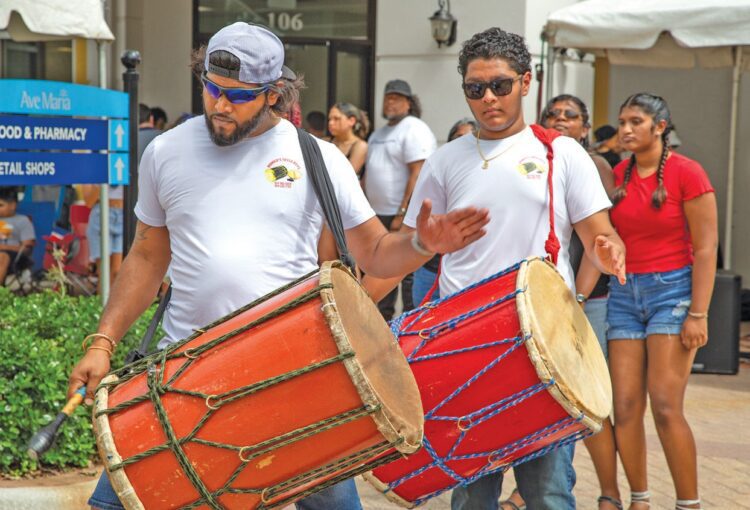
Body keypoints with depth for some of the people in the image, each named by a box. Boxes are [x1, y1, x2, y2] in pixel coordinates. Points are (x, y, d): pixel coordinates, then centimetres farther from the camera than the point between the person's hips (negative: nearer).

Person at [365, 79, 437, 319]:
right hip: (378, 215, 9)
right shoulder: (379, 134, 18)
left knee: (409, 272, -6)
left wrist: (402, 214, -22)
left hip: (404, 217, -9)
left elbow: (417, 174, -19)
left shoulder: (414, 129, -11)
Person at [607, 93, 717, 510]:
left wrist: (699, 314, -14)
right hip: (625, 292, 5)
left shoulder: (687, 173, -7)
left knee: (665, 405, -11)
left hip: (672, 288, -5)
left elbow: (706, 248, -9)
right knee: (625, 407, 0)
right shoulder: (618, 175, 8)